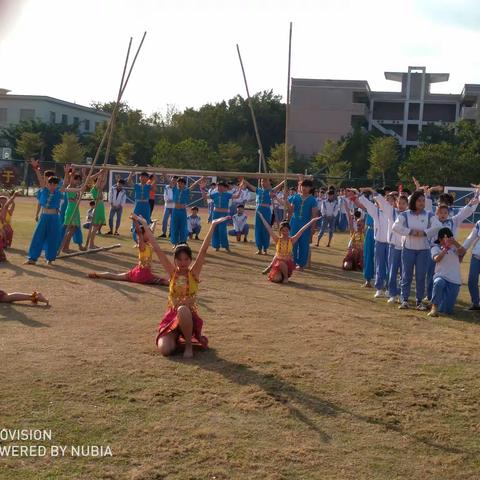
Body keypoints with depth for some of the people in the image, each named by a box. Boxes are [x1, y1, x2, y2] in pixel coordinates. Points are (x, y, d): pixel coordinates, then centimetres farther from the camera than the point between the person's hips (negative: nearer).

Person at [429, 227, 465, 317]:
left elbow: (462, 252, -12)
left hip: (454, 280, 2)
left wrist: (455, 243, -29)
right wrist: (445, 249, -22)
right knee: (439, 283, -41)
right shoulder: (435, 248, 7)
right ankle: (434, 307, -30)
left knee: (447, 310, -3)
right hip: (440, 276, -1)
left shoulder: (454, 247, 10)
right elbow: (436, 259, -13)